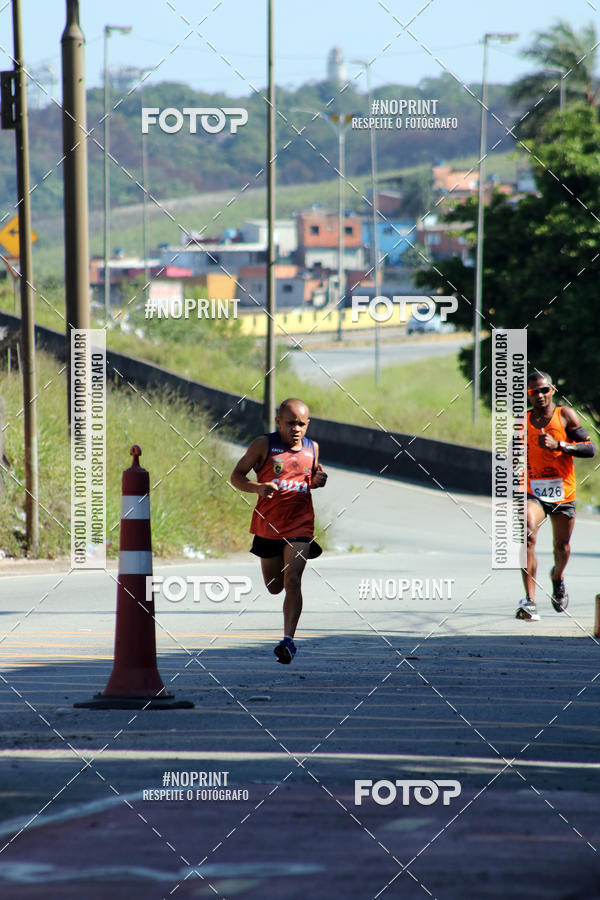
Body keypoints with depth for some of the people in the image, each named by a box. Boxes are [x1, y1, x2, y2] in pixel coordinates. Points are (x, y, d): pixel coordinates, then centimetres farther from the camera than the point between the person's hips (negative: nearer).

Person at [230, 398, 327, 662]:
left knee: (292, 580, -18)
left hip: (300, 525, 0)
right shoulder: (264, 445, -5)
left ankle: (288, 639, -19)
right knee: (274, 587, 11)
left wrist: (318, 481, -2)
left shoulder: (312, 448, 5)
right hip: (268, 525, 0)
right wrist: (258, 487, -22)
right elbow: (236, 476, -2)